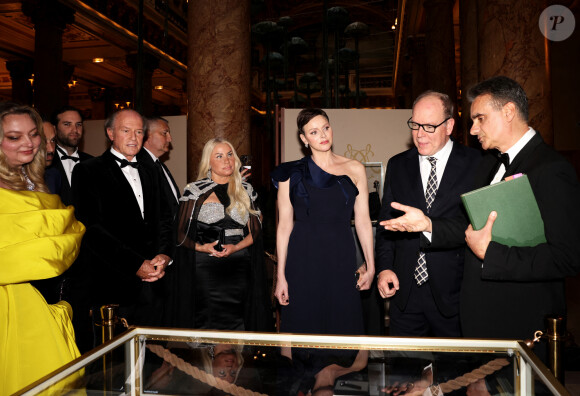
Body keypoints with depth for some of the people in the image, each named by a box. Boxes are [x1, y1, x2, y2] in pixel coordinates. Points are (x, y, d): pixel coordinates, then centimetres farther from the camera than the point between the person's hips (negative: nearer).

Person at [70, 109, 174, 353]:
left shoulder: (148, 176, 20)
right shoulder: (88, 171, -1)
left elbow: (163, 221, 16)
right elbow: (92, 229, -11)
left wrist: (164, 255, -5)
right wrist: (136, 265, -16)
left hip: (150, 285, 5)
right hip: (108, 288, -5)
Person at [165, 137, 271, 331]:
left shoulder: (246, 190, 11)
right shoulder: (194, 191, 4)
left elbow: (254, 231, 10)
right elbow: (180, 233, 4)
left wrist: (236, 247, -7)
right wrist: (201, 247, -13)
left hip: (239, 267, 2)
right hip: (204, 268, -2)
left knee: (237, 325, 0)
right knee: (205, 323, -4)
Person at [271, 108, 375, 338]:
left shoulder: (355, 170, 5)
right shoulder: (292, 174, 1)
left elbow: (362, 220, 6)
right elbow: (285, 225, 1)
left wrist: (370, 266, 3)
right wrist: (280, 275, -1)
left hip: (341, 259, 1)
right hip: (303, 260, -1)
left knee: (343, 327, 7)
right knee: (304, 326, 6)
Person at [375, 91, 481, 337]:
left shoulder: (476, 164, -3)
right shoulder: (397, 165, 8)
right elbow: (386, 221, 11)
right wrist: (384, 268, 0)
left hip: (453, 294, -3)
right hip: (404, 291, 3)